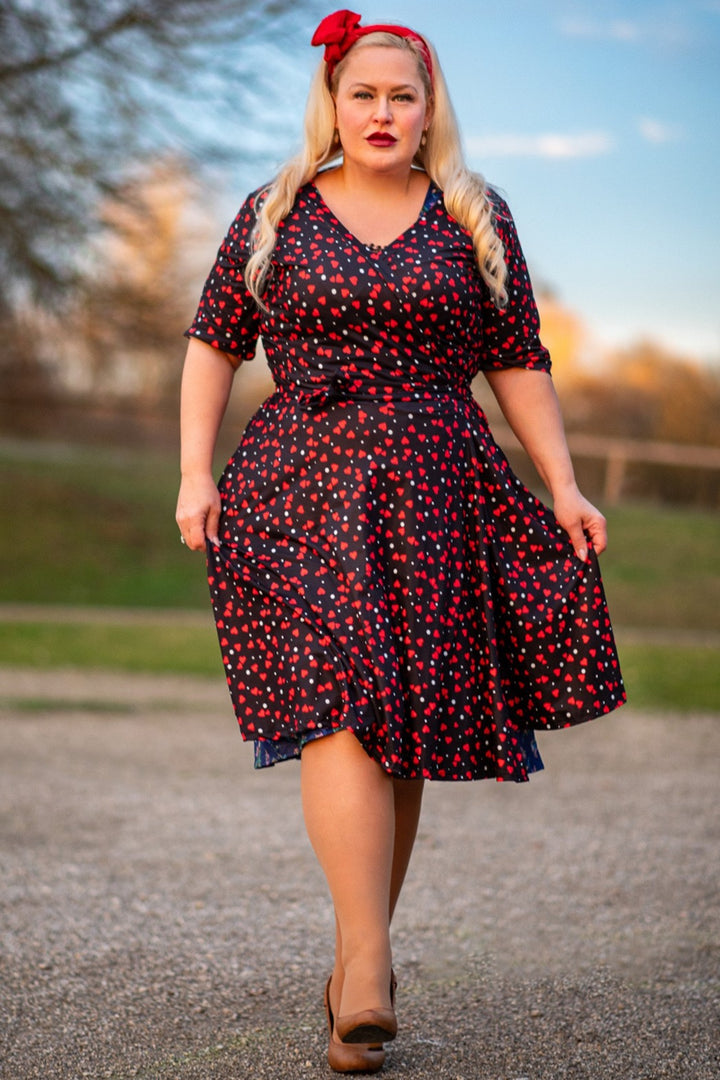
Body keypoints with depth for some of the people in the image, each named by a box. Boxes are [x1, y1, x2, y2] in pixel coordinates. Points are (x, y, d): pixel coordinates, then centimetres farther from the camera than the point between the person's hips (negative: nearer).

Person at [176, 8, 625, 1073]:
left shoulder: (476, 219, 12)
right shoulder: (274, 213, 10)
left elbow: (518, 362, 12)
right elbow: (213, 345, 11)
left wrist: (563, 486, 3)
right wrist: (196, 473, 0)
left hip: (439, 495, 2)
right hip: (302, 489, -1)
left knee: (404, 731, 3)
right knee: (339, 704, -18)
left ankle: (358, 955, 16)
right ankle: (369, 967, -23)